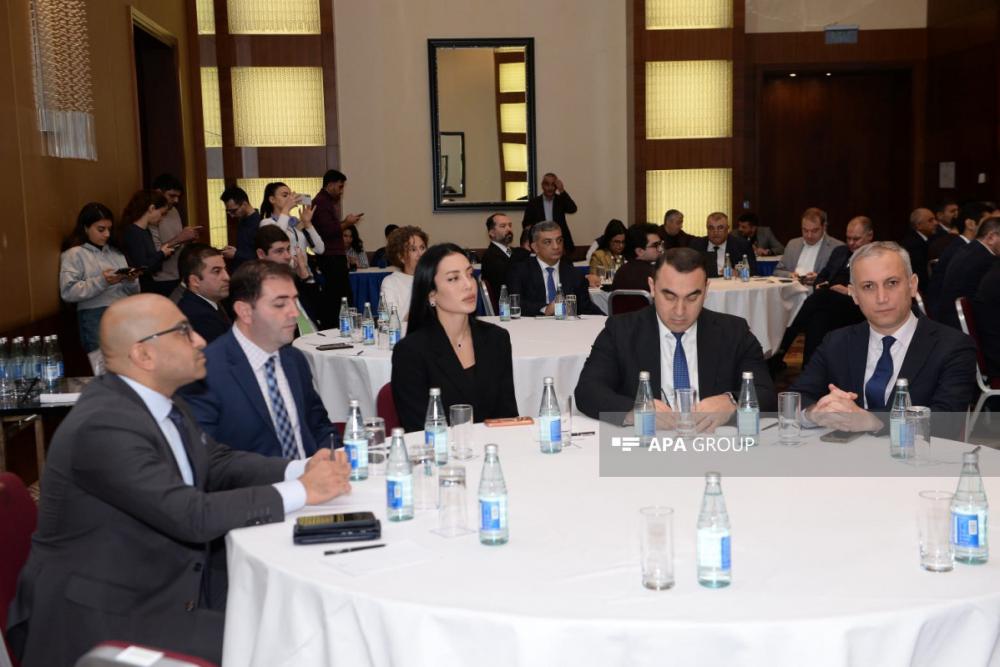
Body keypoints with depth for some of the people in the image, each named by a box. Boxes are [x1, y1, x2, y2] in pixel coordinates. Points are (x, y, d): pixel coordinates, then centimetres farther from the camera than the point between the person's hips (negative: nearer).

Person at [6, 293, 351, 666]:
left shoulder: (160, 400, 3)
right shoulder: (103, 426, -25)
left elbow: (217, 462, 9)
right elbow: (192, 516, -29)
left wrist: (300, 470, -7)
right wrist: (300, 492, -22)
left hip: (167, 580, 8)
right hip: (104, 615, -8)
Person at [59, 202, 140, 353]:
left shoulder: (116, 252, 22)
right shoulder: (74, 254, 6)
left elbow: (133, 292, 22)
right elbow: (68, 292, -7)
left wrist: (131, 282, -1)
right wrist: (101, 282, -16)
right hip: (95, 316, -4)